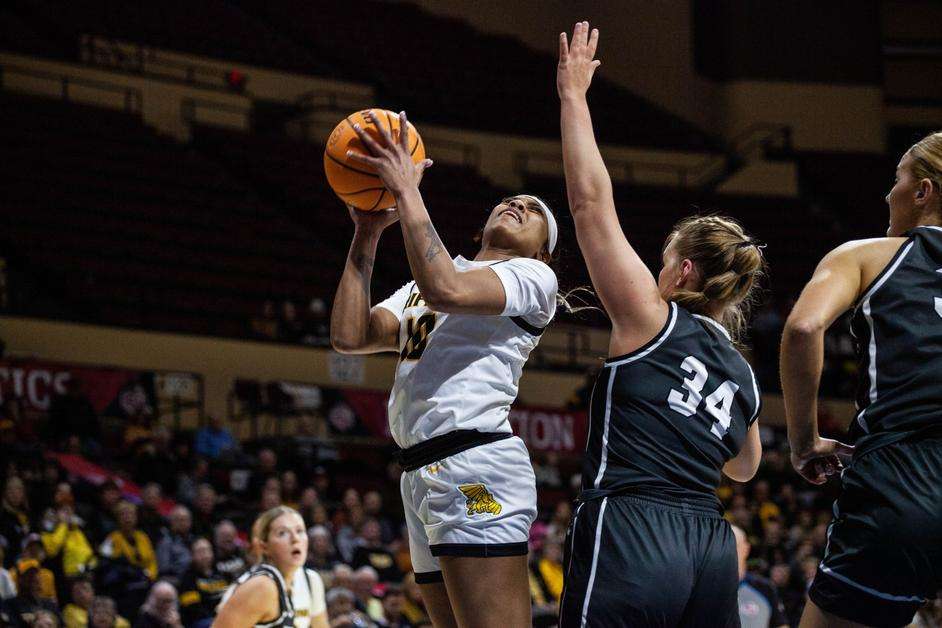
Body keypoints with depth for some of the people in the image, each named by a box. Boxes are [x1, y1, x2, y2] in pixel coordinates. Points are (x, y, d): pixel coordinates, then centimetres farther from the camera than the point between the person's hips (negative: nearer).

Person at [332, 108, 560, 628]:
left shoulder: (533, 277, 5)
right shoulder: (418, 288, 28)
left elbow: (447, 290, -15)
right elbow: (349, 336, 13)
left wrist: (406, 191, -9)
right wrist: (367, 234, 11)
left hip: (475, 464, -8)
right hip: (421, 476, 8)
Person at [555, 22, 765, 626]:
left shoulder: (652, 319, 3)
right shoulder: (743, 377, 19)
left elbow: (591, 202, 2)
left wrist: (573, 95, 9)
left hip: (630, 537, -7)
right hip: (711, 548, 7)